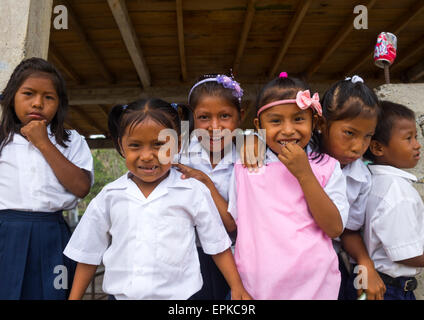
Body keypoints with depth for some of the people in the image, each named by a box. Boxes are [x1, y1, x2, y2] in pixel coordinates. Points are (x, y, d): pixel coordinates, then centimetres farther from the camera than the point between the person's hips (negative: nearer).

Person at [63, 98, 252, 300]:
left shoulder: (194, 192, -7)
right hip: (121, 294, 2)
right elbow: (89, 253, 7)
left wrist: (237, 288, -2)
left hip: (180, 294, -1)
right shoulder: (110, 196, -2)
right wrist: (74, 297, 7)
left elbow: (218, 246, 0)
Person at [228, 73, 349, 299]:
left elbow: (335, 228, -11)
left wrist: (304, 174, -16)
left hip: (313, 284, 0)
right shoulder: (244, 167, 1)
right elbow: (232, 223, 3)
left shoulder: (327, 167, -1)